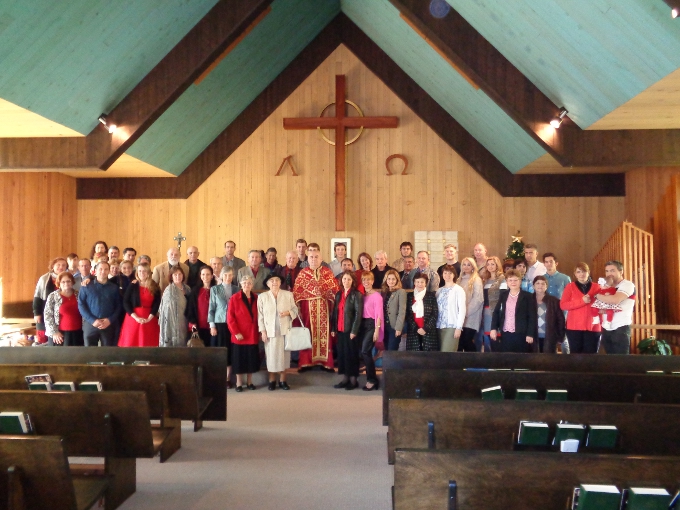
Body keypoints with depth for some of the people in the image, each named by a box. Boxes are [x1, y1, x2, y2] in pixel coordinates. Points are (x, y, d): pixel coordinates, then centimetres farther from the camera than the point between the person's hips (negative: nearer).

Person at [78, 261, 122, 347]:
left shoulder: (114, 288, 10)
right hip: (90, 324, -1)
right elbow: (81, 305, -1)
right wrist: (92, 320, -12)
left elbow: (119, 306, 5)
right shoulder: (86, 286, 6)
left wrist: (110, 320, -10)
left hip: (109, 325, 1)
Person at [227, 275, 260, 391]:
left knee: (252, 358, 9)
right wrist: (236, 332, -15)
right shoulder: (234, 298, -5)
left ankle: (249, 381, 21)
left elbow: (259, 316, 11)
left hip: (253, 334, 4)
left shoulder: (256, 298, 7)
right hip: (239, 334, -3)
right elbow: (230, 317, -9)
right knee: (239, 358, 4)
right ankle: (239, 383, 14)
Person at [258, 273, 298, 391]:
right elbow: (260, 315, 0)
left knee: (284, 354, 4)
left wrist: (288, 312, -15)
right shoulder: (262, 296, 1)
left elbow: (295, 310, 6)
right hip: (270, 331, -1)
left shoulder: (288, 294, 3)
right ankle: (272, 380, 15)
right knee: (271, 355, 2)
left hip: (285, 330, 1)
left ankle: (282, 380, 15)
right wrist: (263, 331, -5)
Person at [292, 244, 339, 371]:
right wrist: (298, 309, -5)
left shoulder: (328, 272, 7)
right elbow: (296, 292, 2)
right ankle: (306, 362, 6)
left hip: (324, 309, 1)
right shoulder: (303, 273, 5)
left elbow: (335, 289, 7)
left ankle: (325, 362, 8)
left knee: (324, 333, 2)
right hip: (308, 308, -1)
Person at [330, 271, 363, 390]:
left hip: (350, 330, -6)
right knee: (341, 353, 9)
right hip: (340, 329, 6)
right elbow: (335, 311, 13)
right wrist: (333, 328, 8)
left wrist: (354, 331, -16)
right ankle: (345, 379, 18)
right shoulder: (338, 294, 12)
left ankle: (353, 380, 10)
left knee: (351, 354, 0)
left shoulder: (357, 295, -6)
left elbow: (358, 313, -12)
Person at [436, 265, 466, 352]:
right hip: (440, 326, 5)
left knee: (447, 352, -11)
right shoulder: (439, 290, 14)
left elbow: (462, 309, -6)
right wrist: (435, 325, 3)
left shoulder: (458, 289, -2)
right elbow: (435, 309, 12)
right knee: (442, 353, 4)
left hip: (452, 326, -5)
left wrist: (459, 327, -11)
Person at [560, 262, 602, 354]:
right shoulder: (570, 287, 6)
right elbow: (563, 305, -4)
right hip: (574, 327, -1)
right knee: (575, 355, 1)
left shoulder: (596, 287, 10)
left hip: (592, 327, 1)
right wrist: (582, 301, -14)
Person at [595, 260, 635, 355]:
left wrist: (598, 296, -11)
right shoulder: (606, 287, 15)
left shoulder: (627, 285, -8)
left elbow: (615, 300, -26)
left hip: (620, 328, -7)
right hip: (606, 329, 7)